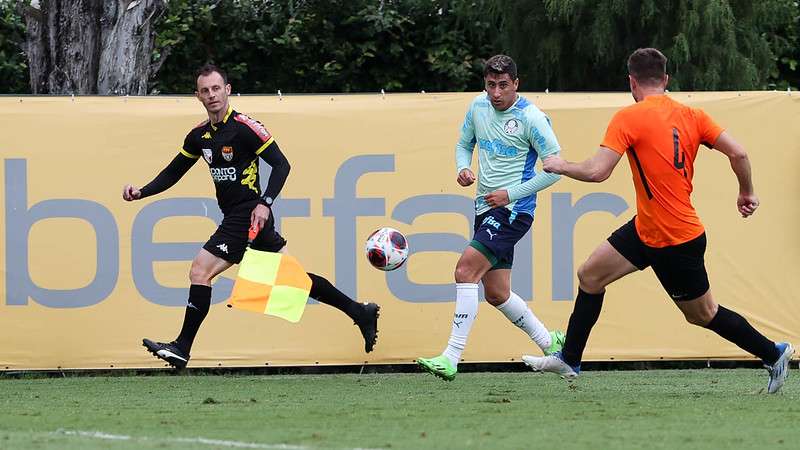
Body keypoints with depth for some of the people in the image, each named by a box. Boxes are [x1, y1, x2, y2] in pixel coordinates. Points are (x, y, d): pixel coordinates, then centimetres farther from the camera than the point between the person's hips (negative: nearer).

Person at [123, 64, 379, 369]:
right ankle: (359, 312, 20)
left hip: (250, 215, -9)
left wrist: (264, 203, -25)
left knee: (201, 270, -12)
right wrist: (141, 193, 6)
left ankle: (182, 349, -8)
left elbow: (281, 164, -14)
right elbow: (173, 173, 20)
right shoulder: (200, 135, 11)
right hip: (234, 216, 9)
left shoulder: (245, 127, -13)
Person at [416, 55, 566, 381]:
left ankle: (451, 358, -23)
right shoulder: (479, 107, 6)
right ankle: (550, 343, 32)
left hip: (512, 210, -8)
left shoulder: (531, 118, -13)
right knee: (497, 293, 12)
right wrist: (463, 168, -1)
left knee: (466, 269, -22)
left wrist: (511, 193, -14)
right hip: (485, 207, 8)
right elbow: (464, 144, 22)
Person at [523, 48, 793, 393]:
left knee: (703, 315, 8)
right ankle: (568, 360, 23)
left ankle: (774, 354, 19)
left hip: (676, 244, -8)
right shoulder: (691, 116, 0)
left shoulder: (629, 118, -18)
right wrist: (747, 193, 12)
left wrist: (560, 166, -4)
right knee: (590, 276, 13)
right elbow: (738, 153, -5)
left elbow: (596, 172, -23)